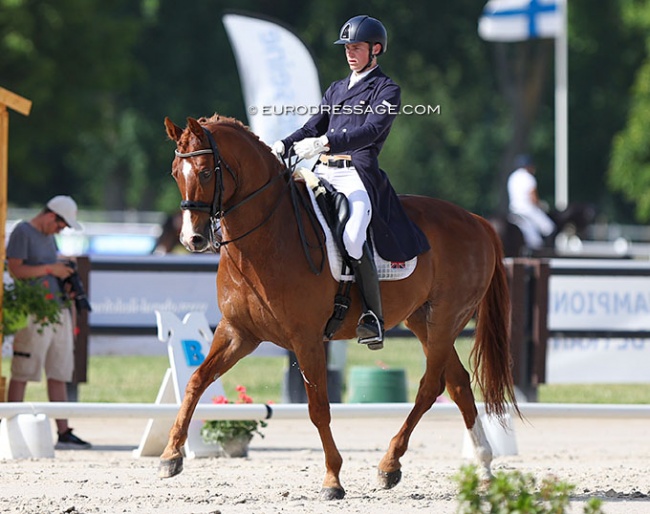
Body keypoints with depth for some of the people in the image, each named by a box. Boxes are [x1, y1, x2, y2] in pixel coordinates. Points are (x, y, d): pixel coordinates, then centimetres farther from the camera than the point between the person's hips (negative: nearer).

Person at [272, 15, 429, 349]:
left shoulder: (386, 91, 3)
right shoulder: (336, 90, 26)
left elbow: (371, 130, -13)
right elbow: (314, 126, 18)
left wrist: (325, 143, -27)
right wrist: (283, 147, -3)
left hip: (359, 174, -8)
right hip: (323, 174, 8)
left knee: (352, 238, -29)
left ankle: (374, 318, -22)